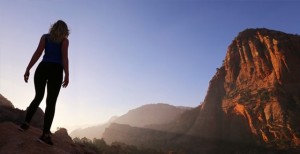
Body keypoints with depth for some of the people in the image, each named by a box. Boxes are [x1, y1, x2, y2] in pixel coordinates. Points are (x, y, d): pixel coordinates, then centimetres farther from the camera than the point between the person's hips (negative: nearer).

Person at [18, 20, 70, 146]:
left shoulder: (45, 37, 14)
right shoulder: (64, 40, 7)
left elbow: (37, 53, 3)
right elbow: (64, 57, -6)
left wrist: (28, 69, 1)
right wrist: (67, 75, -10)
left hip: (42, 68, 3)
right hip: (56, 71, -3)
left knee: (38, 97, 22)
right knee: (51, 102, -2)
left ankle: (26, 123, 13)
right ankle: (45, 134, -6)